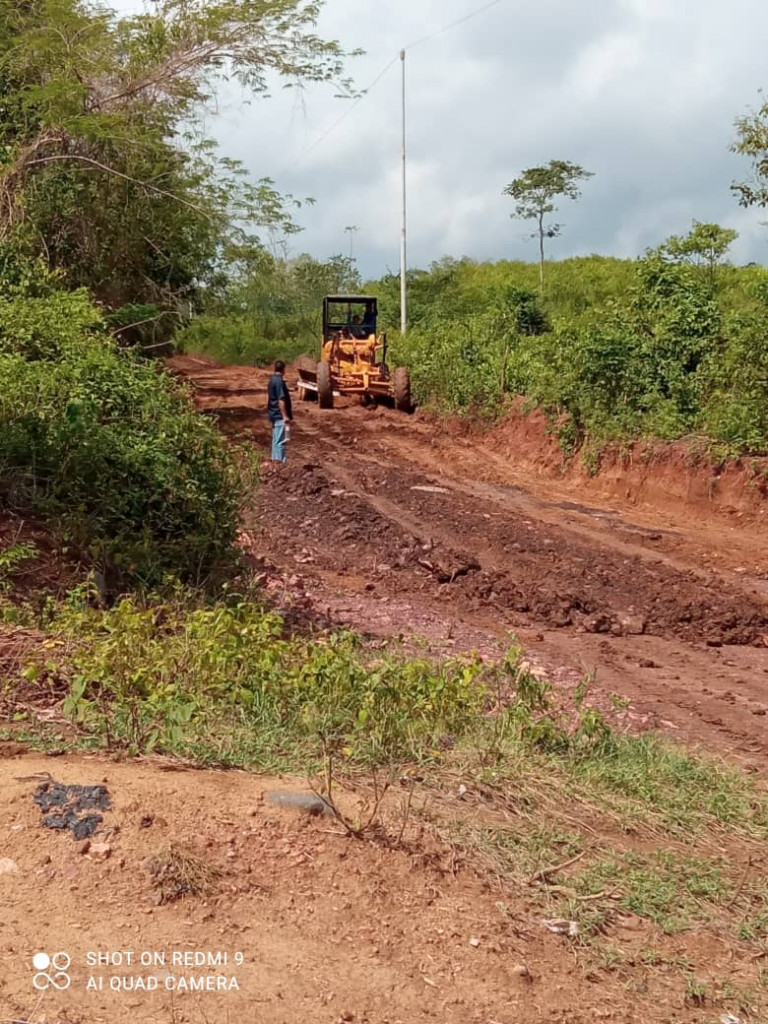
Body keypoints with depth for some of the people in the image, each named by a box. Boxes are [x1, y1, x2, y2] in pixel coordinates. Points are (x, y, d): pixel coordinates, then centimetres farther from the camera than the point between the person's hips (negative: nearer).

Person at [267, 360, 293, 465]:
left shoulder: (272, 379, 12)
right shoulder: (279, 381, -18)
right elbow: (281, 400, -22)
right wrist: (285, 416, -22)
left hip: (274, 414, 10)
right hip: (280, 415, -10)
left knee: (276, 438, 14)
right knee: (280, 440, -8)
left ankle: (275, 459, 19)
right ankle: (279, 461, -8)